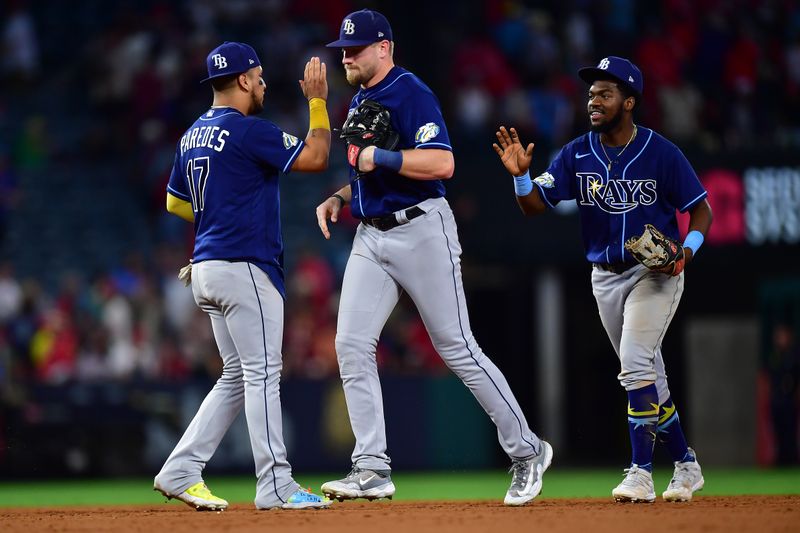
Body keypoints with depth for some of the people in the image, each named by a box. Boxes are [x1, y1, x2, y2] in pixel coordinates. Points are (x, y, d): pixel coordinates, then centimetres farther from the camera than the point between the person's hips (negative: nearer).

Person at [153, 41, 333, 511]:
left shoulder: (193, 136, 14)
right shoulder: (249, 130, -13)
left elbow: (175, 202, 22)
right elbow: (316, 157, -12)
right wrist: (318, 100, -3)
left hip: (207, 269, 9)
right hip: (245, 268, -9)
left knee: (238, 376, 14)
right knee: (262, 373, -6)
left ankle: (181, 472, 10)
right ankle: (276, 486, -7)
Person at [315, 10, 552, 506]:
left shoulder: (411, 93, -13)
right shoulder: (358, 103, 16)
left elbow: (442, 163, -24)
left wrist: (381, 158, -23)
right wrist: (339, 197, 12)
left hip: (422, 231, -8)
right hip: (371, 237, 8)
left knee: (457, 347, -5)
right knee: (352, 344, -4)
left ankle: (527, 451, 8)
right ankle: (372, 470, -3)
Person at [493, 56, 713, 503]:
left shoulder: (661, 152, -12)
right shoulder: (577, 155, -1)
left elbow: (700, 209, -4)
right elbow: (536, 204, -4)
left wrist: (688, 249, -22)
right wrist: (520, 175, -24)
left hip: (656, 272, -5)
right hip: (606, 277, 5)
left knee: (636, 362, -21)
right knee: (647, 378, 12)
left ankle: (641, 473, -18)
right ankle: (686, 466, 27)